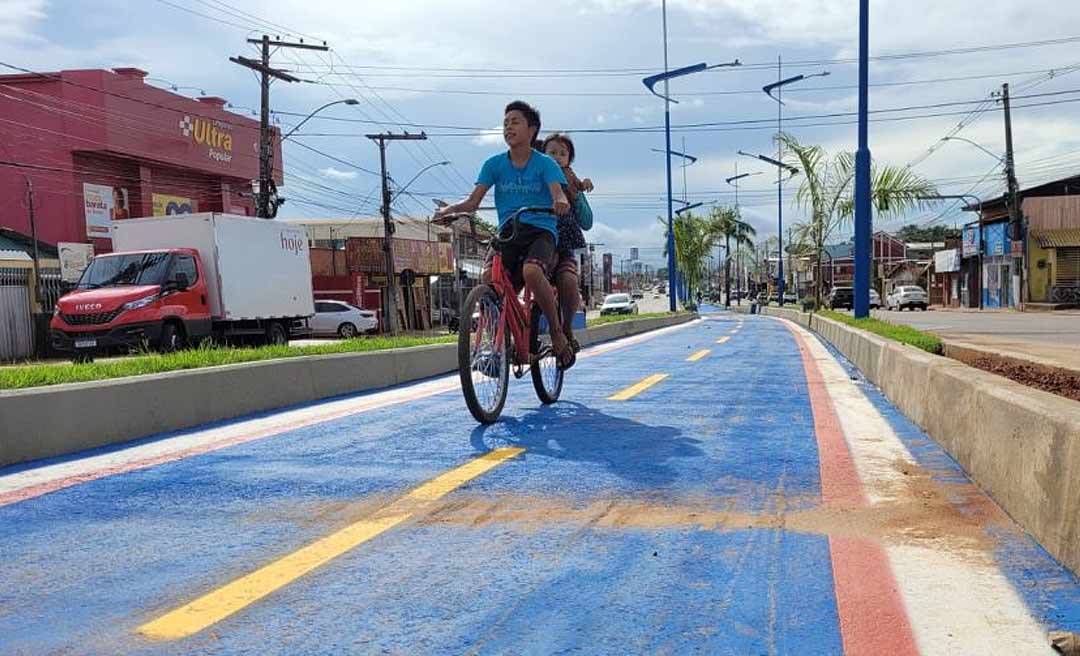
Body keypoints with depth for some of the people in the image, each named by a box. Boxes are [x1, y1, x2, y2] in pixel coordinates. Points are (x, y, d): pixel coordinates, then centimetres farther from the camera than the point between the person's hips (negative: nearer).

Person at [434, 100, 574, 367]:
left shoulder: (545, 163, 2)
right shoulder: (495, 164, 10)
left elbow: (558, 193, -15)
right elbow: (473, 201, 2)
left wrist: (561, 202, -40)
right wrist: (449, 209, -19)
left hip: (540, 232, -2)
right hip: (507, 233, 3)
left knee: (531, 271, -35)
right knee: (489, 277, -29)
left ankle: (557, 332, -13)